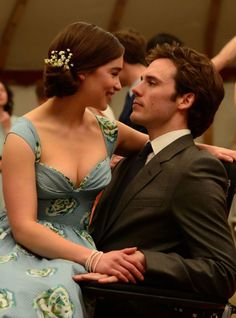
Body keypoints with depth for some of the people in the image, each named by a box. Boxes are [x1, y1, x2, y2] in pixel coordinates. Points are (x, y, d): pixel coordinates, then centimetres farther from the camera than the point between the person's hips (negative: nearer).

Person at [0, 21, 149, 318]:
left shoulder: (107, 131, 5)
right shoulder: (25, 136, -11)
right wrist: (92, 258, -27)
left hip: (78, 257, 4)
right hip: (28, 251, -4)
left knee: (60, 292, -31)